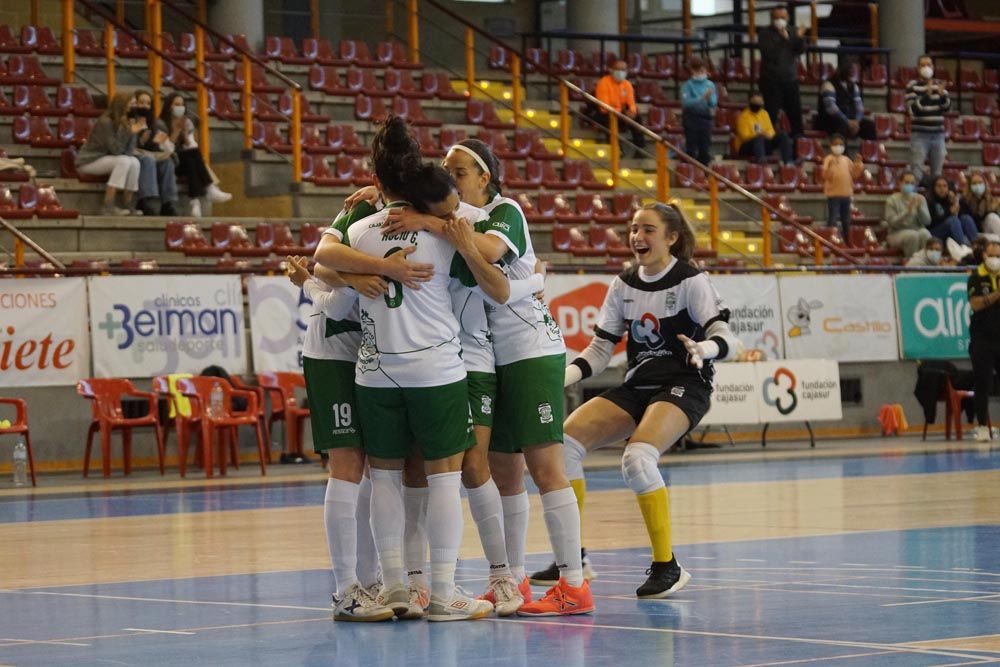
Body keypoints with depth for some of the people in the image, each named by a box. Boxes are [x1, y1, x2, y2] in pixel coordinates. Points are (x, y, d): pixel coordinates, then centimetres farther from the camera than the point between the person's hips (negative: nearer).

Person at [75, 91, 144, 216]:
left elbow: (128, 152, -1)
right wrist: (126, 130, -25)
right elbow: (115, 150, -26)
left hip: (103, 160, 8)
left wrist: (132, 131, -16)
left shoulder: (120, 123, 3)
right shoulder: (105, 122, -20)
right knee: (123, 161, -28)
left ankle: (128, 206, -12)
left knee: (134, 162, -13)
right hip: (88, 161, -8)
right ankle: (108, 206, -30)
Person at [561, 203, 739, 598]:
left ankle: (667, 565, -18)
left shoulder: (690, 281, -7)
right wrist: (564, 376, -8)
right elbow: (600, 349, 9)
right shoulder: (623, 285, 8)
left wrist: (705, 349, -39)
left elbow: (726, 337, -15)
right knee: (565, 440, -14)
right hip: (637, 387, 6)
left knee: (637, 458, -32)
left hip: (683, 387, -6)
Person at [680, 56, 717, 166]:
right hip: (691, 119, -3)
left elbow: (713, 103, -1)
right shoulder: (688, 85, -3)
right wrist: (702, 98, -25)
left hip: (706, 119, 3)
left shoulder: (710, 85, 6)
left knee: (705, 150, 4)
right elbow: (686, 102, -16)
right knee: (692, 150, -3)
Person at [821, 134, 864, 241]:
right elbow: (825, 176, -16)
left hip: (846, 194, 6)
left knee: (846, 221, 15)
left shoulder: (846, 160, 12)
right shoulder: (829, 159, -6)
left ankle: (847, 242, 24)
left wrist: (858, 163, 1)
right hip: (833, 194, -6)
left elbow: (854, 174, 15)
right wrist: (829, 166, -33)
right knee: (832, 220, -7)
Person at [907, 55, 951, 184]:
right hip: (919, 134, -4)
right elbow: (912, 109, -13)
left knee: (937, 172, 9)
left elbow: (947, 108, 3)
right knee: (917, 171, -10)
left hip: (938, 134, 4)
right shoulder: (912, 86, -2)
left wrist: (942, 95, -17)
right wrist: (926, 95, -26)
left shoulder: (939, 85, 9)